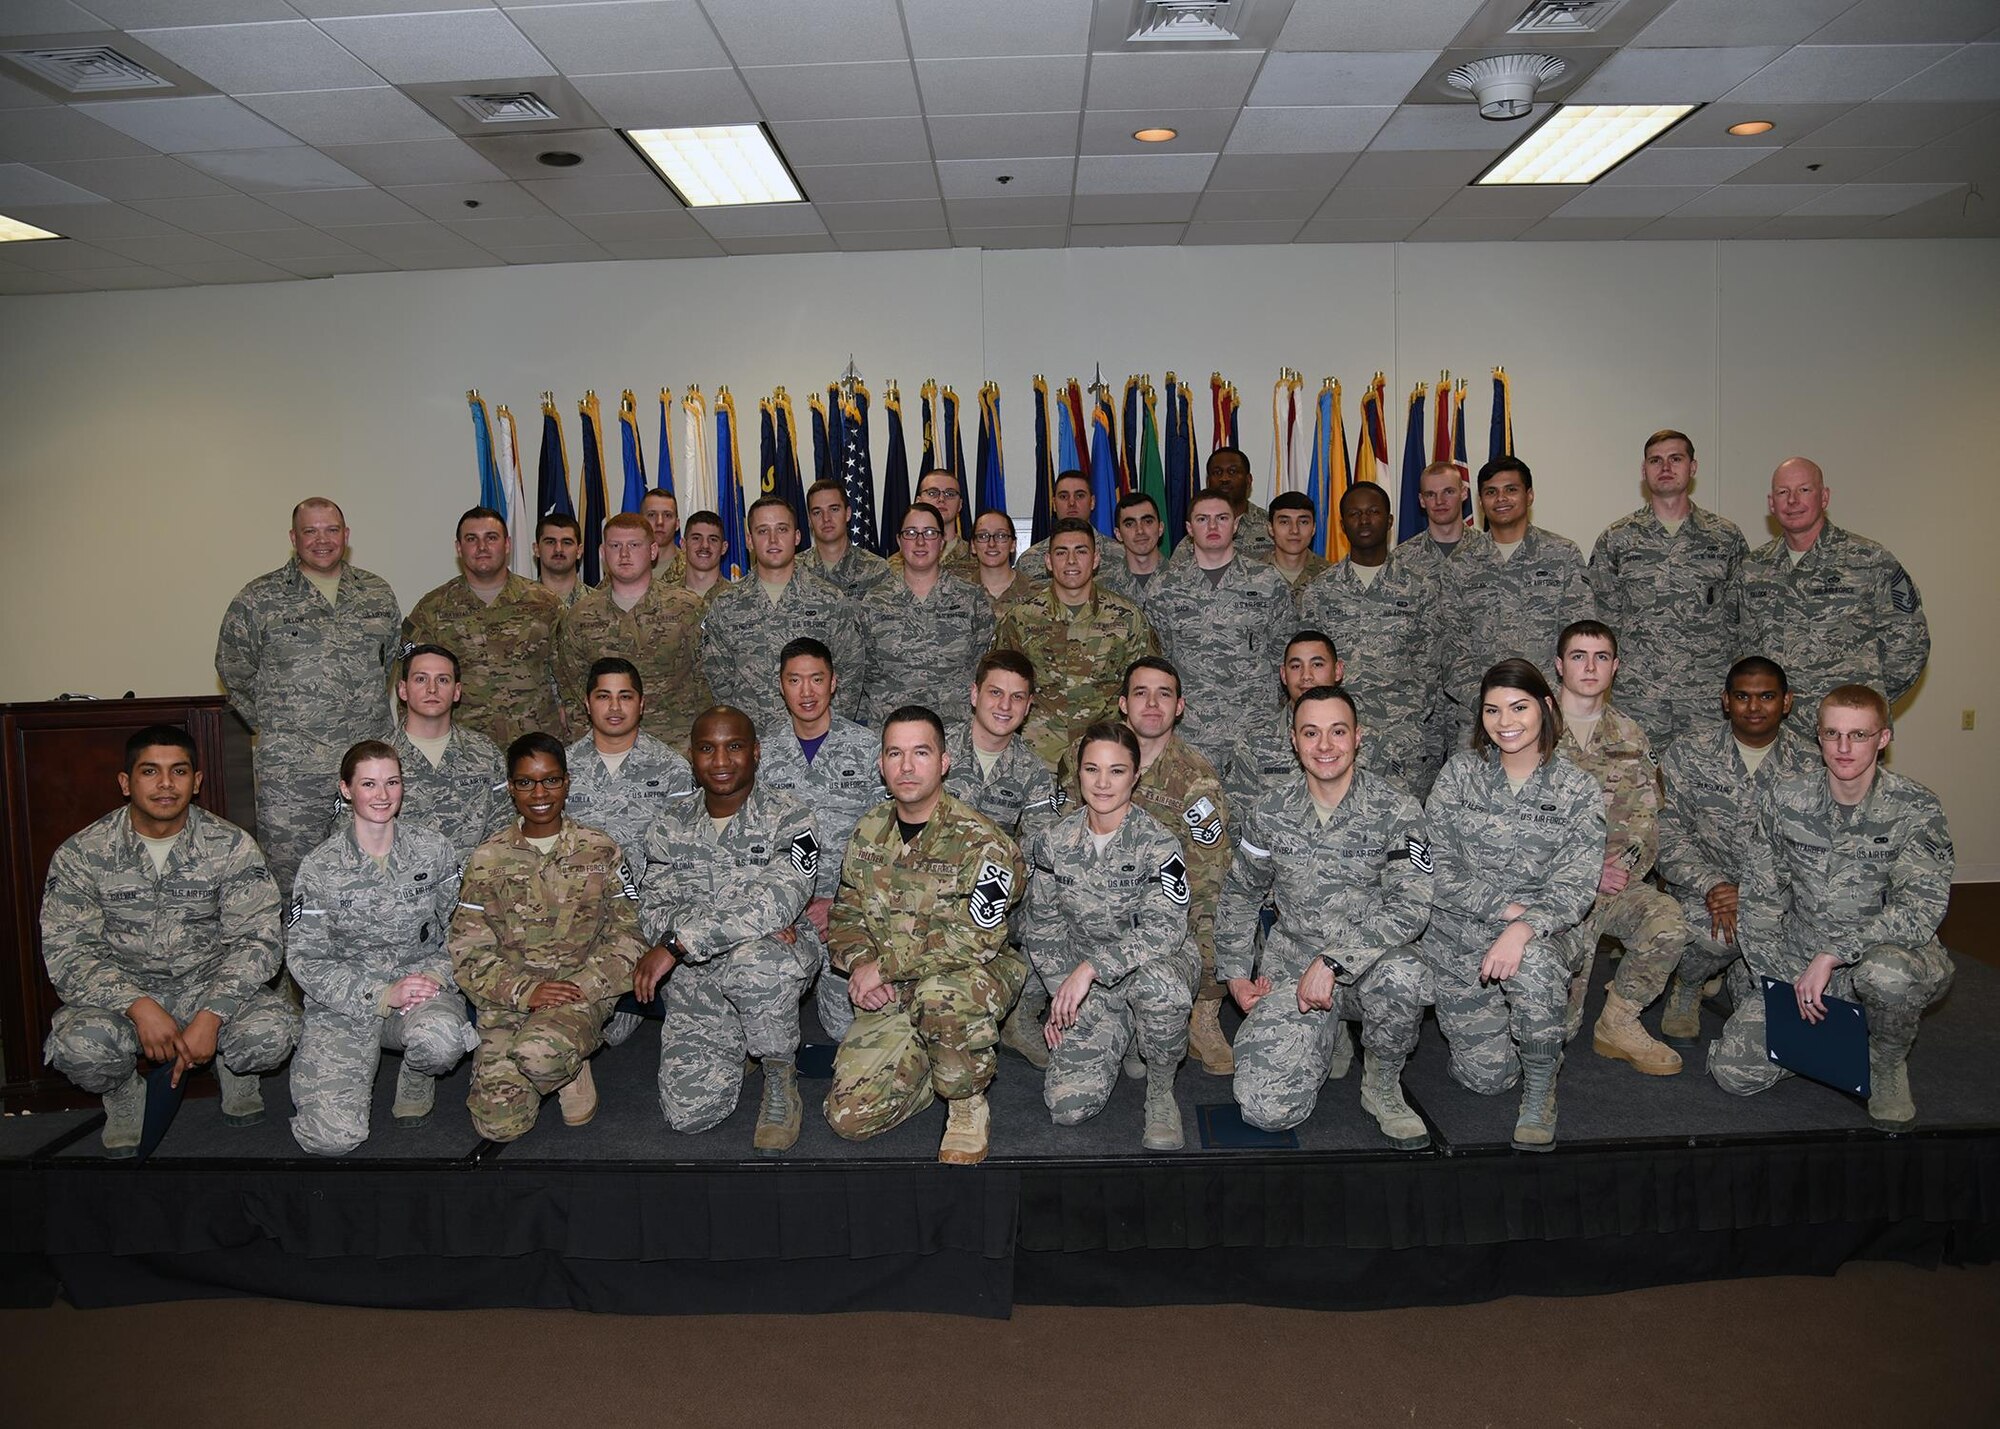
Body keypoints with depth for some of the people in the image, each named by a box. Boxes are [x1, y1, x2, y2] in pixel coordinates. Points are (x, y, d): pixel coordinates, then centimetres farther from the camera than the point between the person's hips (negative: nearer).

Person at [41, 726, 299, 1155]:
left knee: (273, 1031, -30)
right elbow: (66, 951, -11)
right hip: (120, 993, 0)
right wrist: (138, 1006, -28)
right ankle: (124, 1096, 4)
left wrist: (210, 1015, -26)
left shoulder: (231, 846, -5)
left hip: (210, 986, 0)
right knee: (80, 1046, -34)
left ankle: (233, 1071, 9)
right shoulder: (81, 854, -6)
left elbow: (258, 937, -10)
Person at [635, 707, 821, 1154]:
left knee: (753, 959, -40)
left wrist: (675, 941, -27)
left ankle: (781, 1072, -11)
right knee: (689, 1113, -9)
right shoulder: (672, 824, 4)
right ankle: (739, 1045, 25)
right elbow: (653, 911, -6)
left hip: (777, 955, -3)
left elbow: (776, 902, -26)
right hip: (696, 979, 4)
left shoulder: (788, 817, -9)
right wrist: (749, 922, -22)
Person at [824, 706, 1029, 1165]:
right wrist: (859, 962, -10)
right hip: (890, 995, 5)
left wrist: (883, 963, -20)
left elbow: (976, 939, -22)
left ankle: (968, 1106, -12)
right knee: (849, 1116, -9)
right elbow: (847, 910, 12)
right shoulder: (870, 830, 5)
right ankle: (938, 1065, 19)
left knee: (939, 994, -41)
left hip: (976, 977, -5)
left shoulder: (980, 842, -15)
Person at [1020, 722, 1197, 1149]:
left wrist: (1091, 967, -32)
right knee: (1067, 1106, -14)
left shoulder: (1157, 844, -13)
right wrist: (1064, 993, -4)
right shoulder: (1054, 843, -1)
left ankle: (1161, 1091, -12)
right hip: (1084, 987, 3)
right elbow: (1042, 927, 7)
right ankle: (1121, 1036, 20)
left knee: (1155, 983, -42)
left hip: (1157, 964, -3)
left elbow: (1164, 929, -25)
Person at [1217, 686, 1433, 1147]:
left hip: (1372, 958, -2)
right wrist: (1235, 973, 8)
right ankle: (1326, 1036, 20)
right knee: (1266, 1109, -15)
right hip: (1291, 963, 2)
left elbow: (1411, 906, -18)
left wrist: (1333, 961, -25)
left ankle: (1382, 1085, -7)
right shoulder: (1270, 811, 1)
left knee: (1400, 976, -40)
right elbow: (1238, 895, 15)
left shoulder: (1395, 809, -8)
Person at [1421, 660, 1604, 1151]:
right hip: (1457, 938, 1)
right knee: (1486, 1077, 1)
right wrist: (1505, 906, -18)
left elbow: (1574, 889, -11)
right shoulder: (1460, 771, -2)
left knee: (1531, 966, -38)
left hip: (1533, 939, -1)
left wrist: (1524, 927, -30)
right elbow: (1436, 868, -6)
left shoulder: (1578, 790, -3)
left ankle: (1540, 1089, -12)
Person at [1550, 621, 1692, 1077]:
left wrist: (1621, 865, -14)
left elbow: (1643, 821, 8)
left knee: (1668, 925, -29)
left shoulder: (1629, 737, 13)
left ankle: (1619, 1024, -5)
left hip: (1611, 878, 4)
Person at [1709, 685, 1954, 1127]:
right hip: (1797, 961, 3)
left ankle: (1888, 1062, -6)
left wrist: (1832, 954, -29)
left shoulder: (1916, 809, -11)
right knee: (1732, 1071, -11)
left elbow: (1920, 911, -21)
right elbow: (1759, 900, 1)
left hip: (1888, 953, -3)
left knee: (1885, 972, -41)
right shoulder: (1784, 800, -2)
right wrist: (1781, 984, -7)